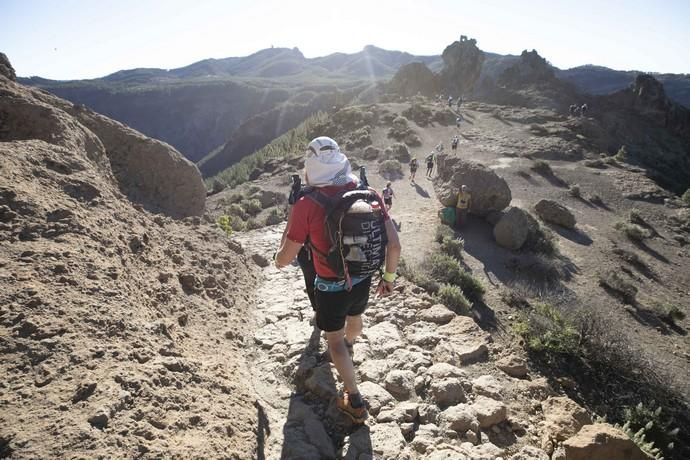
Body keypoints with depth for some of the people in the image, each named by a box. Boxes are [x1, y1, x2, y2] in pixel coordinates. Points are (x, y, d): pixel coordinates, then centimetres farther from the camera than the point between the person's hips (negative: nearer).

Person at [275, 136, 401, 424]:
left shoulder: (307, 205, -23)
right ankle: (347, 347, 66)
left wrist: (279, 257, 8)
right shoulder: (368, 193, -13)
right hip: (363, 280, 5)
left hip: (331, 287, -4)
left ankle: (355, 402, 26)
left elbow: (283, 261, -16)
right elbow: (394, 244, -10)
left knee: (335, 339, 20)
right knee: (354, 319, 34)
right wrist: (389, 277, 7)